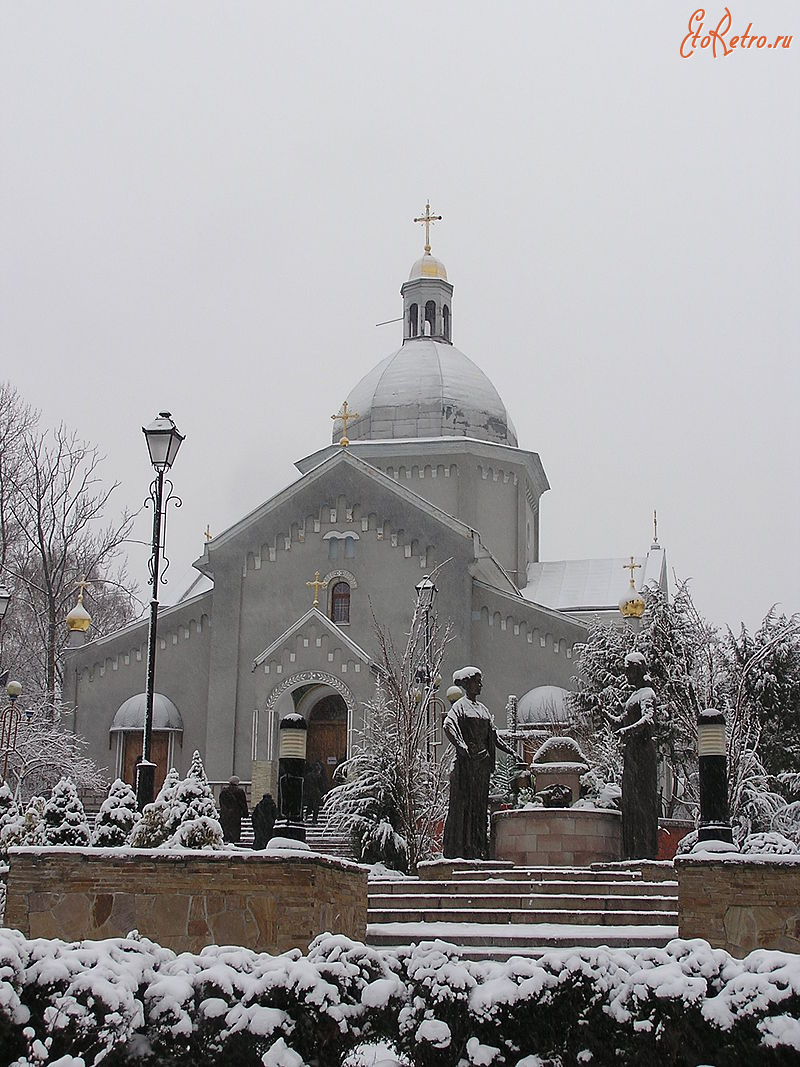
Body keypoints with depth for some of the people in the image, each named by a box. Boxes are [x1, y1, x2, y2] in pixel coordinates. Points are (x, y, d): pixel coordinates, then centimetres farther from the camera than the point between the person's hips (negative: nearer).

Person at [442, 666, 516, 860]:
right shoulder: (460, 706, -6)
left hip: (483, 763, 8)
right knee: (464, 805, -5)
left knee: (480, 806, 10)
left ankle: (478, 848, 16)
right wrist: (462, 747, -33)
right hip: (467, 764, -8)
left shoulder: (482, 708, 19)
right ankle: (460, 849, -3)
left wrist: (511, 752, 20)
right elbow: (448, 725, -24)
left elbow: (493, 735, 25)